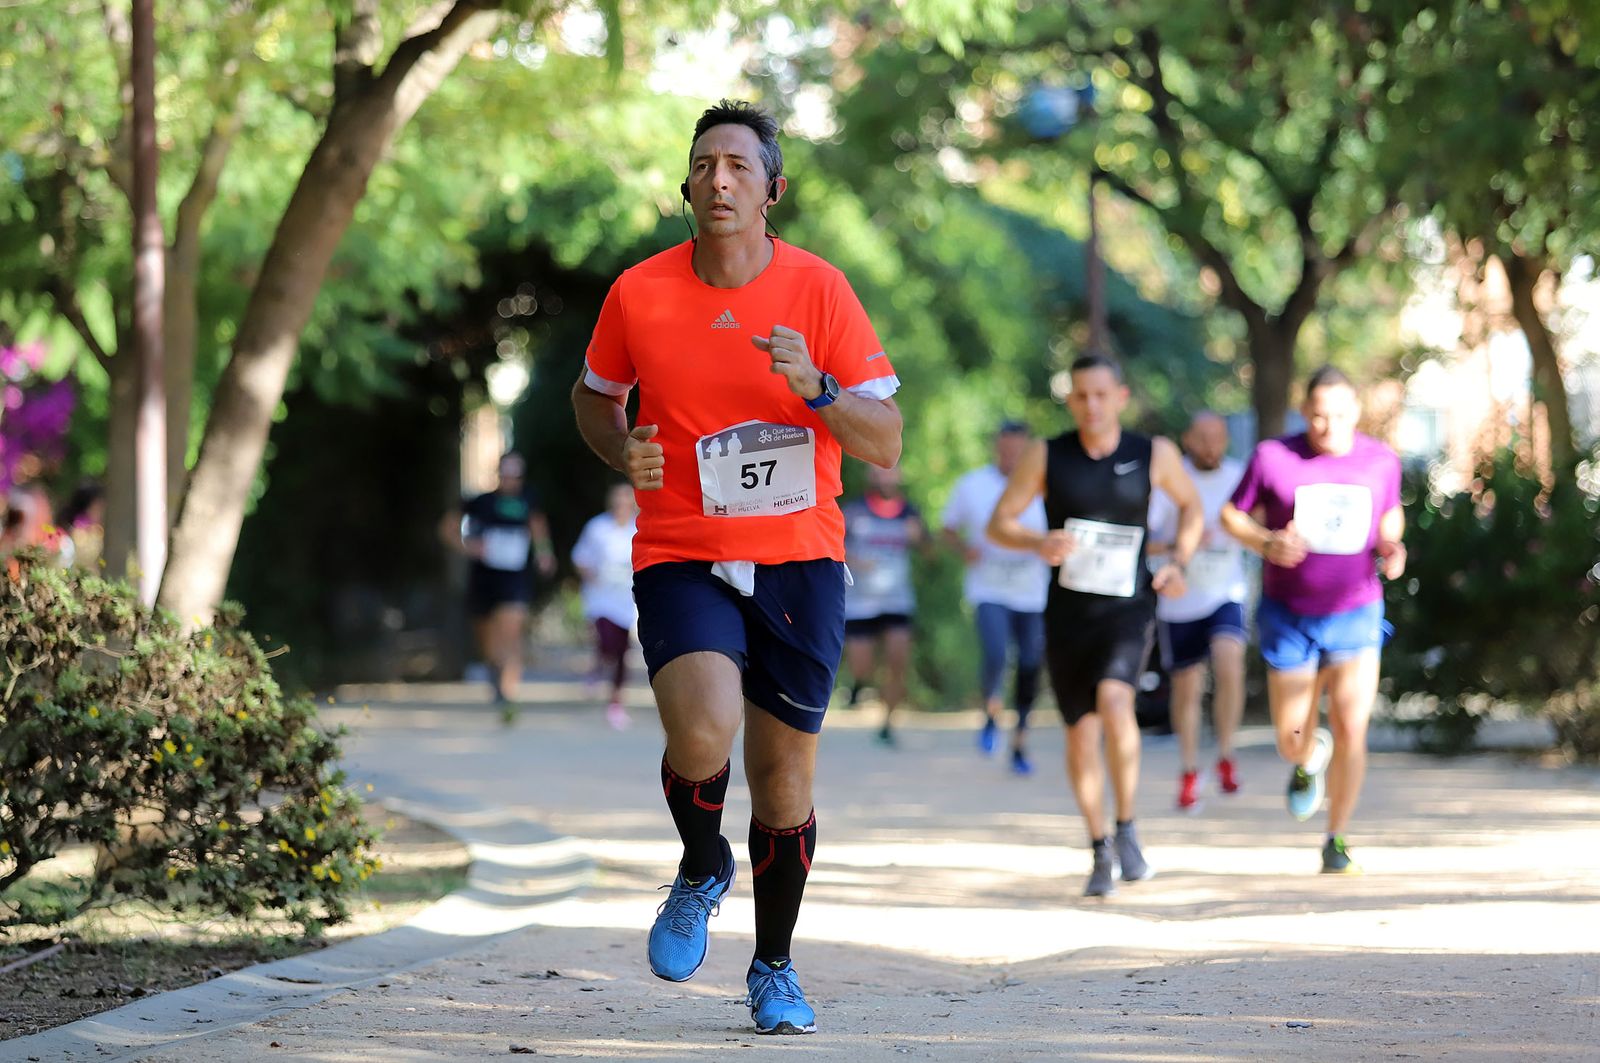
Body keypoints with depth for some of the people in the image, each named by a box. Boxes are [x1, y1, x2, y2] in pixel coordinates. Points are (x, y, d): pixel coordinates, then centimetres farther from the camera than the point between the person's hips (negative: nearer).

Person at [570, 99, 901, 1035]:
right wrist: (625, 451, -5)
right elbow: (596, 395, 17)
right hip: (681, 560, -1)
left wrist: (816, 388, -23)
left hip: (800, 559, 1)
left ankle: (774, 968, 26)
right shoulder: (639, 294, -3)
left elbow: (887, 446, -5)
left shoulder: (819, 290, -5)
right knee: (703, 735, -25)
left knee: (785, 773, 5)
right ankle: (702, 870, 8)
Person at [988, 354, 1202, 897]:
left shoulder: (1153, 455, -1)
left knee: (1114, 700, -28)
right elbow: (999, 523, 0)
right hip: (1068, 611, 2)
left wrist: (1178, 562, 1)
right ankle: (1100, 852, 25)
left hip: (1128, 608, -2)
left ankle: (1127, 828, -12)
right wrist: (1038, 543, -21)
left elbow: (1190, 505, 17)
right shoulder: (1047, 456, -3)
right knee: (1081, 733, 6)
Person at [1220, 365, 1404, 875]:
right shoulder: (1273, 457, -10)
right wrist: (1267, 544, -19)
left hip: (1355, 616, 0)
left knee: (1351, 732, -13)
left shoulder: (1381, 461, -3)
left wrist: (1391, 548, -7)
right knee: (1292, 743, 4)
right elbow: (1233, 516, 1)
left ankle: (1336, 842, 5)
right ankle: (1309, 758, 43)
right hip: (1289, 617, 0)